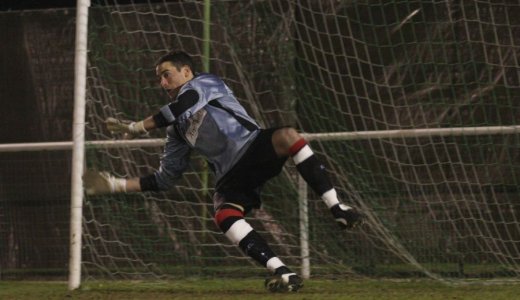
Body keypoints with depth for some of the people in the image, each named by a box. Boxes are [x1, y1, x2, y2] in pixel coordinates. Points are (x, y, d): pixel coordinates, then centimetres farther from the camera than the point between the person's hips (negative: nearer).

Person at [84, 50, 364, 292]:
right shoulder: (177, 128, 23)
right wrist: (117, 184, 21)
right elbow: (165, 178, 26)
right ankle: (284, 275, -35)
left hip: (256, 147, -5)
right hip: (232, 176, 5)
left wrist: (136, 127, -12)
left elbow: (184, 105, -15)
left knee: (287, 136, -38)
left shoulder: (204, 83, 7)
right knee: (223, 215, -29)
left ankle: (337, 209, -35)